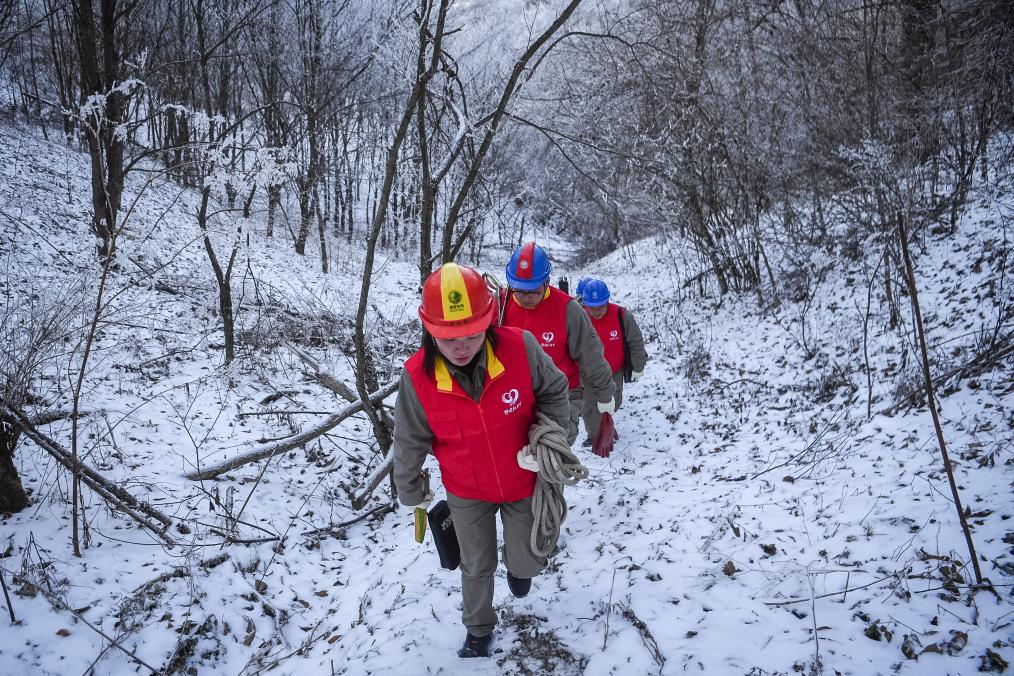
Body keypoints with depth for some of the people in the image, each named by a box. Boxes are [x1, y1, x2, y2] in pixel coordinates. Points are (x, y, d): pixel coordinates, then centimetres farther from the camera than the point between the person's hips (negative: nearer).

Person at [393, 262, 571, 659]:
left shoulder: (520, 348, -29)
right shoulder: (417, 377, -26)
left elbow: (554, 389, -7)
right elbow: (409, 442, -9)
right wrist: (410, 492, 3)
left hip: (523, 481, 0)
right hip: (466, 492, 0)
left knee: (528, 563, 16)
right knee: (476, 566, 18)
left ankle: (518, 566, 54)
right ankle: (479, 630, 46)